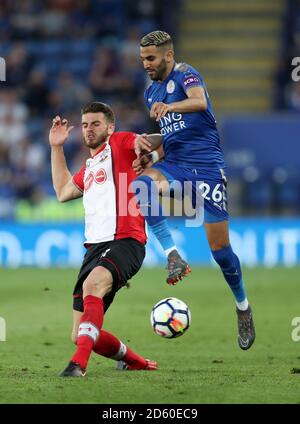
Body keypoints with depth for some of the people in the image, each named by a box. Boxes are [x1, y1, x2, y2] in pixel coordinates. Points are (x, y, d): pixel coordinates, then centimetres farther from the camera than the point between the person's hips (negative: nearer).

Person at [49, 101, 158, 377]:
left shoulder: (119, 144, 5)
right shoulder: (89, 168, 27)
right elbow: (63, 192, 41)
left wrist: (141, 140, -34)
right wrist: (56, 148, 36)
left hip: (124, 242, -8)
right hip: (95, 248, 8)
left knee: (92, 285, -39)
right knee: (80, 336, 3)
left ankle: (79, 364, -47)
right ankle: (135, 362, 26)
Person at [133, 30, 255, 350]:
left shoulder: (184, 74, -6)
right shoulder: (151, 93, 17)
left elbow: (199, 100, -29)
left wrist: (169, 107, -49)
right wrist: (152, 156, 6)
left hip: (206, 165, -6)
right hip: (175, 165, 6)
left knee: (219, 246, -4)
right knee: (142, 183, -31)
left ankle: (243, 308, 18)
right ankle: (172, 255, -33)